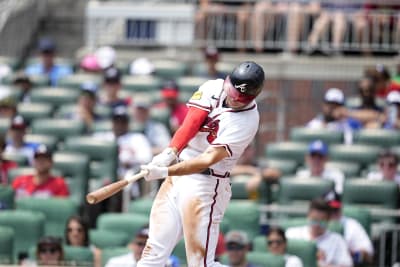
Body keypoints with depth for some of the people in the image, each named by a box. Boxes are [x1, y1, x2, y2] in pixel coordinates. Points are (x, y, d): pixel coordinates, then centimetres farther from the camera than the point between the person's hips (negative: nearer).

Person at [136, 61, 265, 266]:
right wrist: (170, 152, -28)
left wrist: (165, 172, -32)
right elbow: (191, 121, -10)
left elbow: (209, 159, -24)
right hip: (176, 175, 6)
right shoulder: (213, 88, 1)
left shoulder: (247, 121, -16)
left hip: (206, 184, -6)